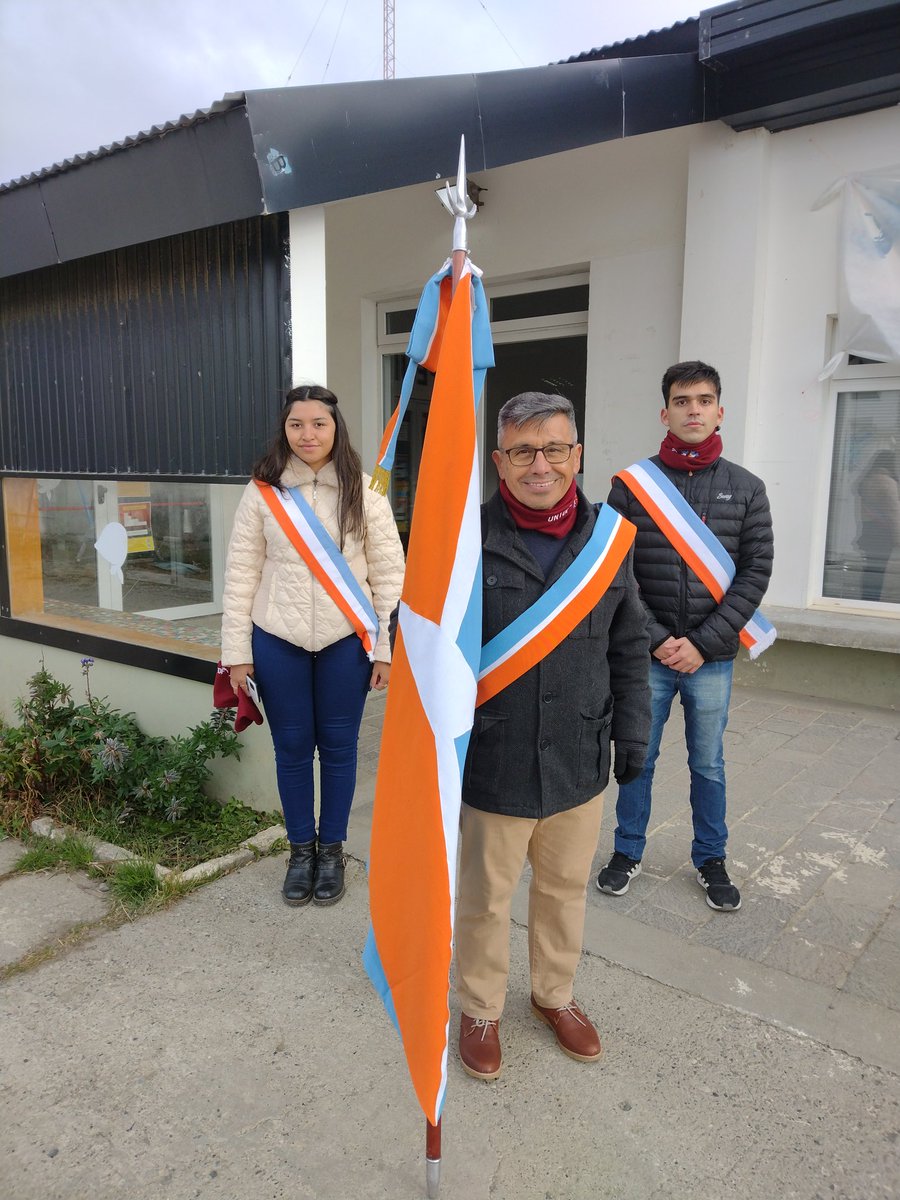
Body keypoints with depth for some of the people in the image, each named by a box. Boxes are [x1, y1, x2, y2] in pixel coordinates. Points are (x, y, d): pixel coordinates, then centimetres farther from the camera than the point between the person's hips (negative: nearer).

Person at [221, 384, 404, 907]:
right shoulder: (263, 491, 0)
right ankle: (301, 849, 32)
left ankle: (332, 848, 31)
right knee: (292, 747, 12)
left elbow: (389, 570, -2)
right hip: (278, 642, 1)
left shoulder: (363, 489, -2)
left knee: (339, 746, 10)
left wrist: (387, 648, -5)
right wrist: (236, 652, -1)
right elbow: (241, 573, 1)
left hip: (346, 641, -1)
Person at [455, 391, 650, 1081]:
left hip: (581, 761, 4)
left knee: (567, 887, 22)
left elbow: (629, 647, 8)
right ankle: (481, 1010, 41)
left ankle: (555, 994, 47)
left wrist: (632, 732, 6)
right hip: (495, 764, -3)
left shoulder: (609, 536, 0)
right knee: (487, 896, 15)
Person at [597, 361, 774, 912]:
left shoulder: (746, 488, 1)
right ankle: (628, 852, 31)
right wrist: (656, 639, -12)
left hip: (713, 658, 1)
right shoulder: (632, 484, -2)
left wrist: (702, 643, -11)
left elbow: (755, 573, -3)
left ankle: (711, 859, 34)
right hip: (648, 654, -1)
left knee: (709, 764, 15)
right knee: (639, 758, 12)